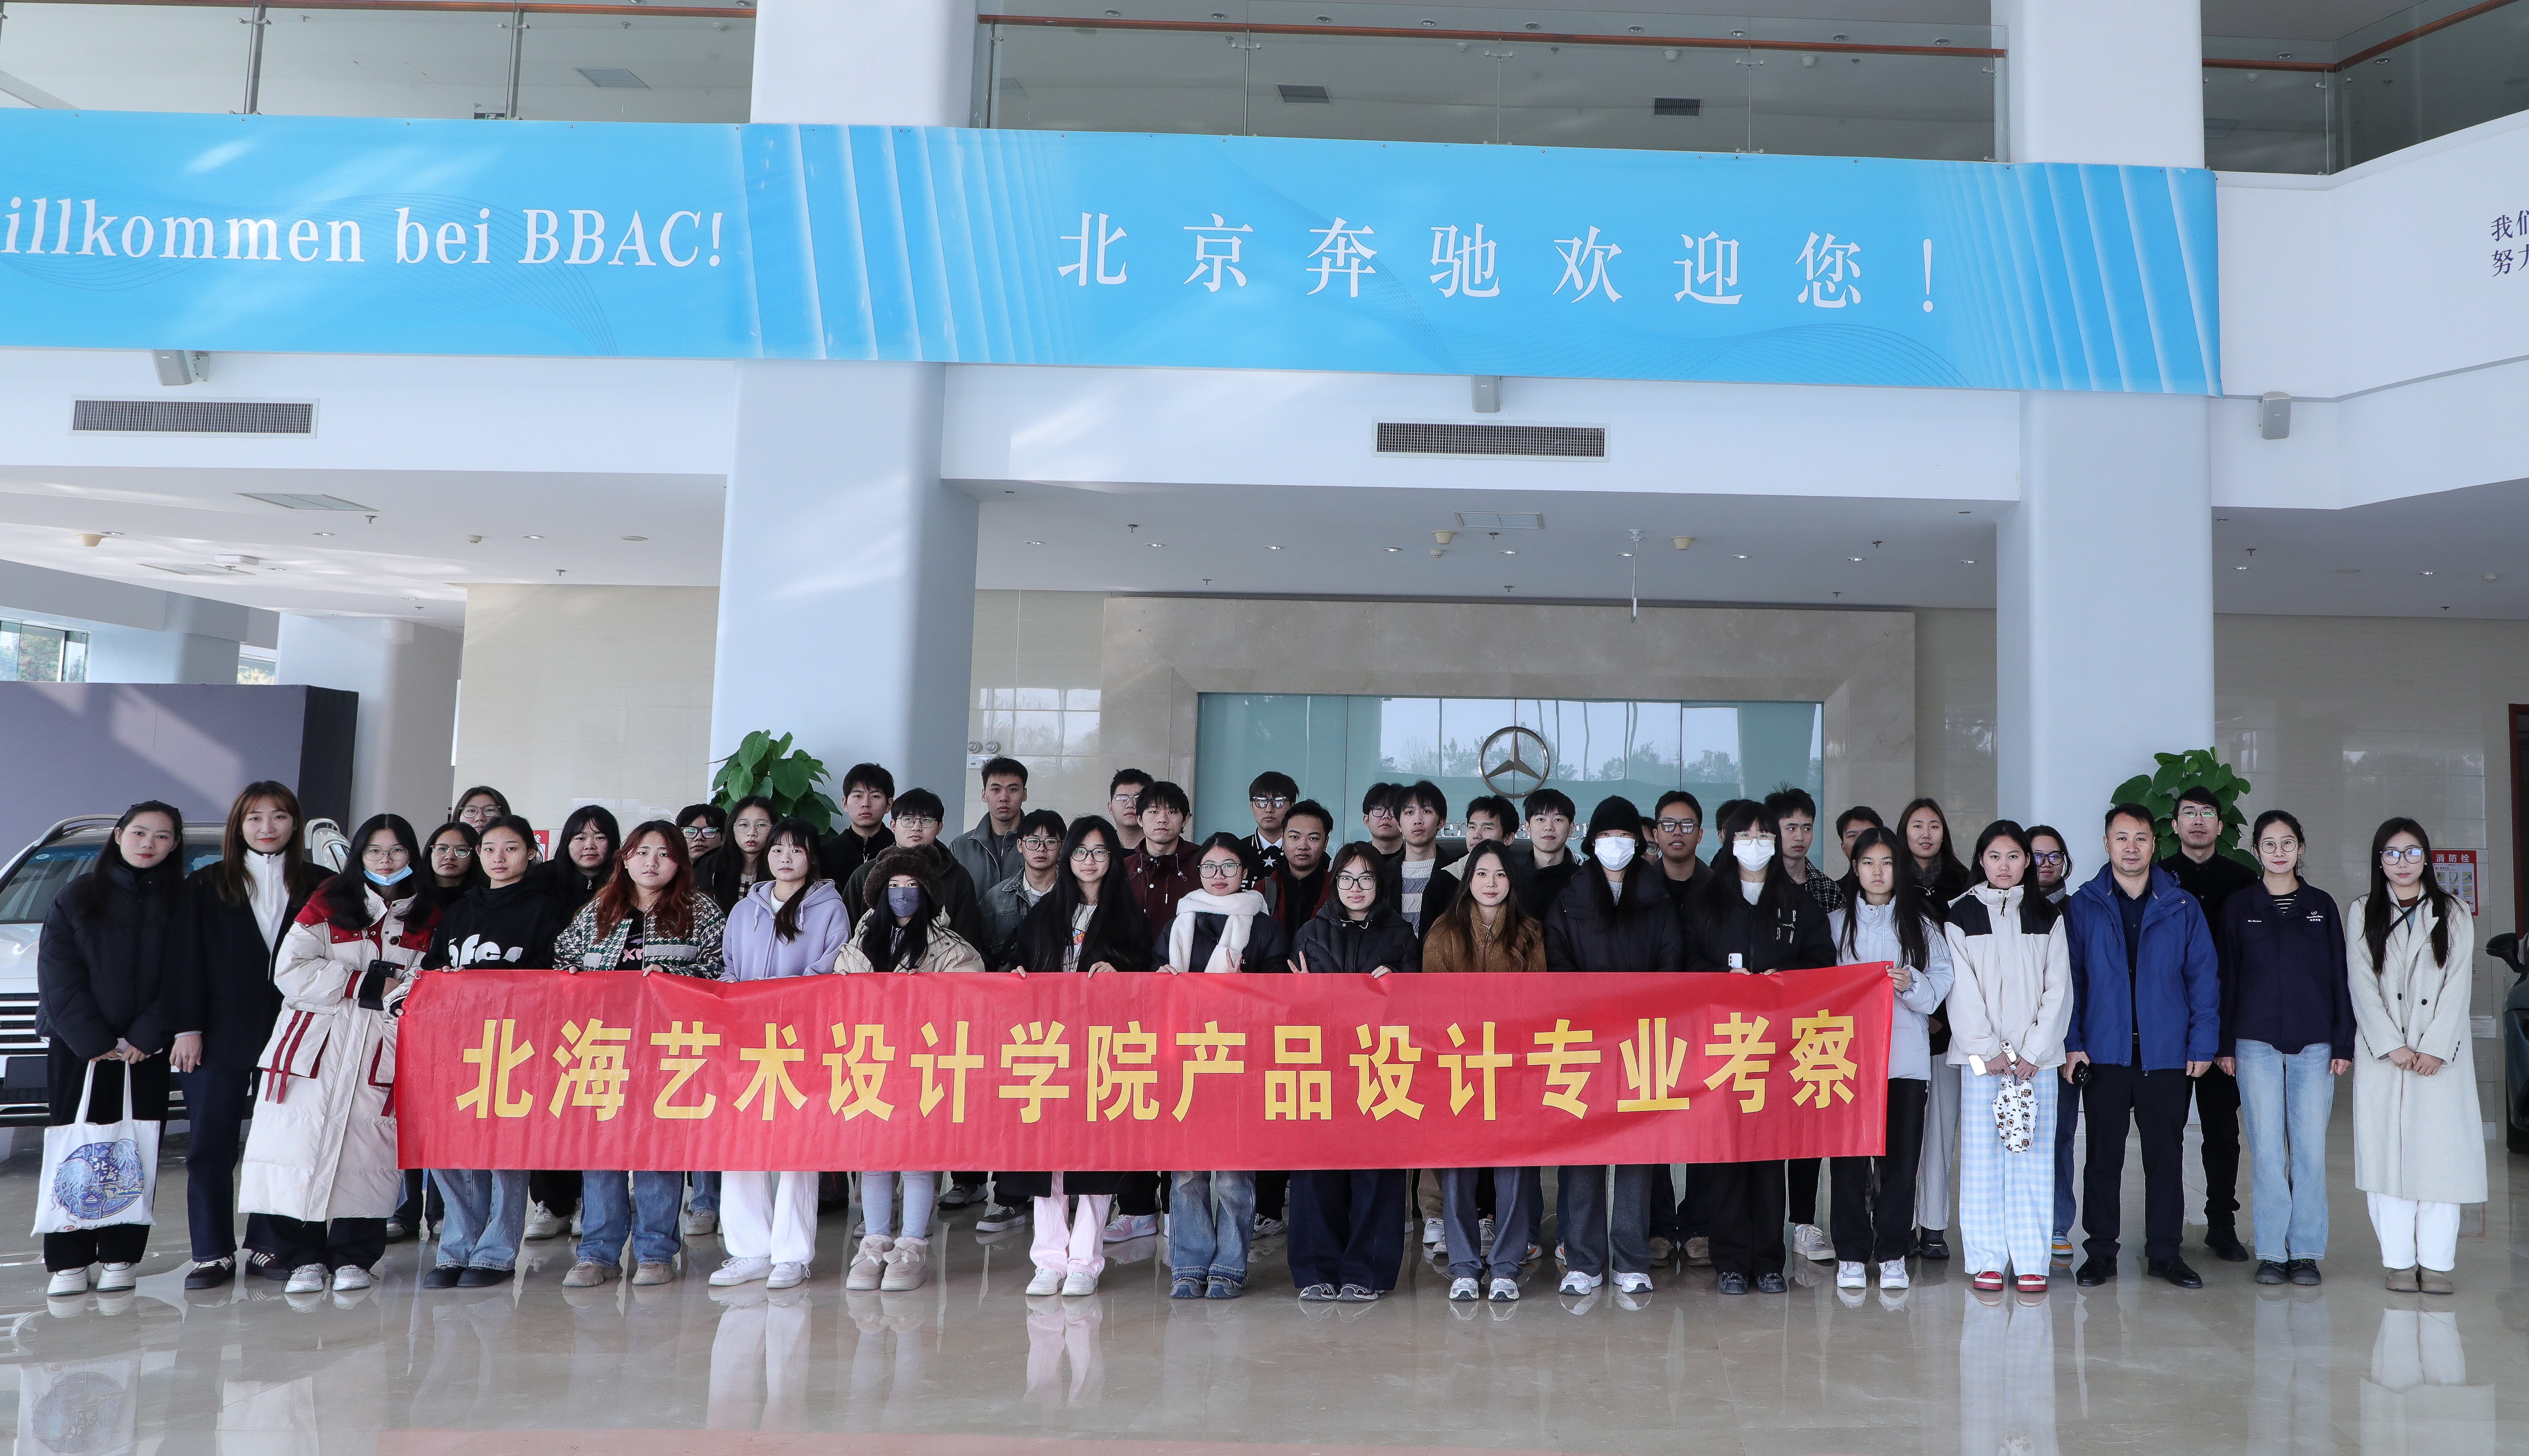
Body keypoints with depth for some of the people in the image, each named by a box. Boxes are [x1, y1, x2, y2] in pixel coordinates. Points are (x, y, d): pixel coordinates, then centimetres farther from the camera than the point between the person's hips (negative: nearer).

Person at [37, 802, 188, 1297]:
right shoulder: (77, 899, 4)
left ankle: (119, 1257, 7)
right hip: (76, 1047, 0)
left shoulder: (181, 903, 5)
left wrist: (142, 1039, -10)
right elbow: (59, 977, -2)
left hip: (145, 1049, 0)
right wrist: (97, 1042, -10)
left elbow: (181, 978, 0)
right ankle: (69, 1262, 4)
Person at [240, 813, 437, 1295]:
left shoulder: (429, 919, 11)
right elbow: (291, 971, -3)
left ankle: (353, 1256, 8)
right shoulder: (326, 906, 8)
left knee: (368, 1148, -3)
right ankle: (303, 1257, 7)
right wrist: (366, 984, -7)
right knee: (304, 1145, -4)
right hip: (317, 1045, 0)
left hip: (384, 1052, 0)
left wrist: (398, 994, -10)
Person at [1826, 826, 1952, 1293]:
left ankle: (1892, 1254, 12)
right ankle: (1851, 1254, 8)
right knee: (1849, 1157, -1)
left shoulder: (1922, 925, 10)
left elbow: (1940, 987, 4)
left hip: (1906, 1057, 0)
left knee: (1900, 1157, 1)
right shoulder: (1836, 923, 10)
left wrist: (1910, 983, -14)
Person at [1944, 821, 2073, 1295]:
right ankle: (1986, 1260, 6)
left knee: (2033, 1157, 1)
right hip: (1979, 1055, -1)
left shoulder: (2047, 918, 10)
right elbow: (1962, 991, -1)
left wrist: (2033, 1052, -6)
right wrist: (1989, 1050, -8)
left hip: (2036, 1056, 1)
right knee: (1982, 1157, -1)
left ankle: (2032, 1262, 8)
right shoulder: (1961, 915, 5)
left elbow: (2058, 989, 4)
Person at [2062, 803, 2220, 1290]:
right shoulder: (2082, 907, 3)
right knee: (2103, 1157, 6)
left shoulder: (2182, 907, 5)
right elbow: (2068, 980, 2)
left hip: (2167, 1055, 1)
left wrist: (2203, 1043, -3)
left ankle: (2164, 1253, 19)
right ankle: (2100, 1253, 15)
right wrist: (2071, 1043, -6)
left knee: (2165, 1157, 7)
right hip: (2103, 1053, -1)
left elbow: (2204, 977, 5)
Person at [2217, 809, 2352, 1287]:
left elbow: (2339, 977, 8)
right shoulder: (2238, 907, 5)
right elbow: (2225, 978, 5)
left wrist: (2343, 1043, 2)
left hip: (2314, 1043, 1)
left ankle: (2307, 1251, 10)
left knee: (2311, 1148, 1)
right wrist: (2224, 1045, 0)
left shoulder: (2322, 905, 9)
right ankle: (2271, 1252, 7)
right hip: (2256, 1042, -1)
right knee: (2266, 1149, 0)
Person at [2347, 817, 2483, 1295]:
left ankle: (2437, 1262, 3)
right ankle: (2399, 1261, 3)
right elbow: (2363, 986, 1)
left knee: (2441, 1147, -3)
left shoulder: (2454, 913, 9)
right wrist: (2394, 1046, -9)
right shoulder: (2362, 914, 8)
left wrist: (2435, 1048, -10)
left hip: (2441, 1053, 0)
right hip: (2382, 1052, 0)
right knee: (2388, 1150, -2)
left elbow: (2457, 984, 0)